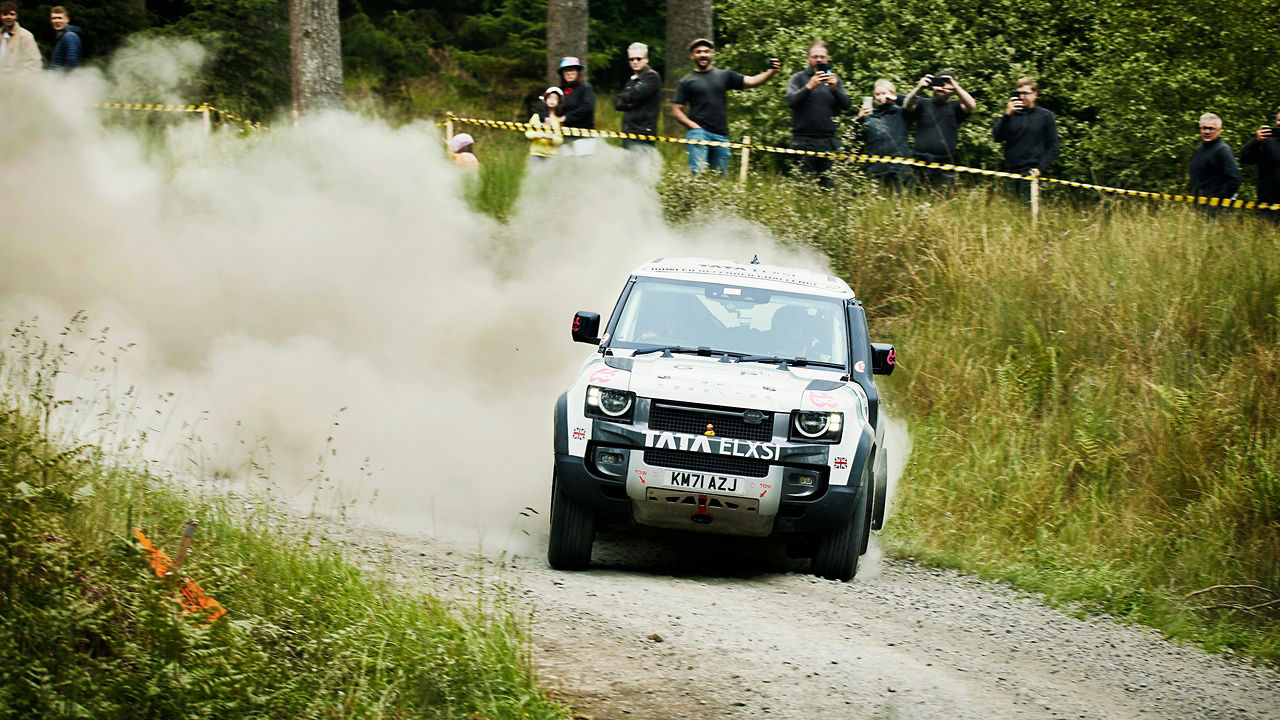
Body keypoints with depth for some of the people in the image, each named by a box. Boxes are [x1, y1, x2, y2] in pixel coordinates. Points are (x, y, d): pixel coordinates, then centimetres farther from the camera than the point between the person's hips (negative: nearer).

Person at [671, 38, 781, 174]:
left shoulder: (724, 76, 15)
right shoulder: (686, 82, 8)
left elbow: (752, 81, 10)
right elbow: (676, 111, 7)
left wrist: (771, 72, -8)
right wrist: (693, 126, -8)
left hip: (721, 135, 3)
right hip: (699, 132, -3)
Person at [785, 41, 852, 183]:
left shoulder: (834, 80, 15)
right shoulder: (798, 78, 7)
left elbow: (847, 105, 5)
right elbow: (791, 101, -8)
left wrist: (834, 89, -13)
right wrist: (809, 87, -20)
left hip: (828, 142, 2)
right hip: (804, 141, -2)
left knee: (830, 184, -5)